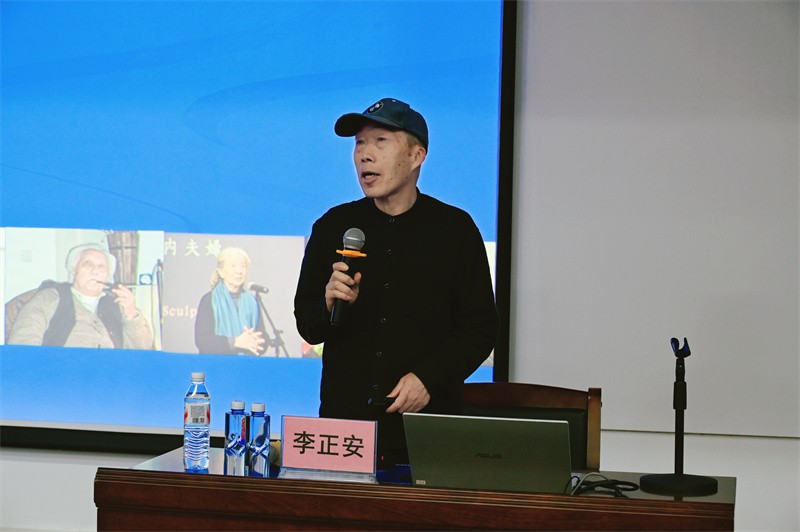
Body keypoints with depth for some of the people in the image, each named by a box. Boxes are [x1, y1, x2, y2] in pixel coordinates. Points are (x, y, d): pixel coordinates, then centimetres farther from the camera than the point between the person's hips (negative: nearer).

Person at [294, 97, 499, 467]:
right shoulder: (333, 226, 9)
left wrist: (429, 378, -11)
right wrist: (330, 306, -11)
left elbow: (481, 328, 2)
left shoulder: (456, 229, 3)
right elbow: (306, 326, 11)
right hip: (342, 417, 2)